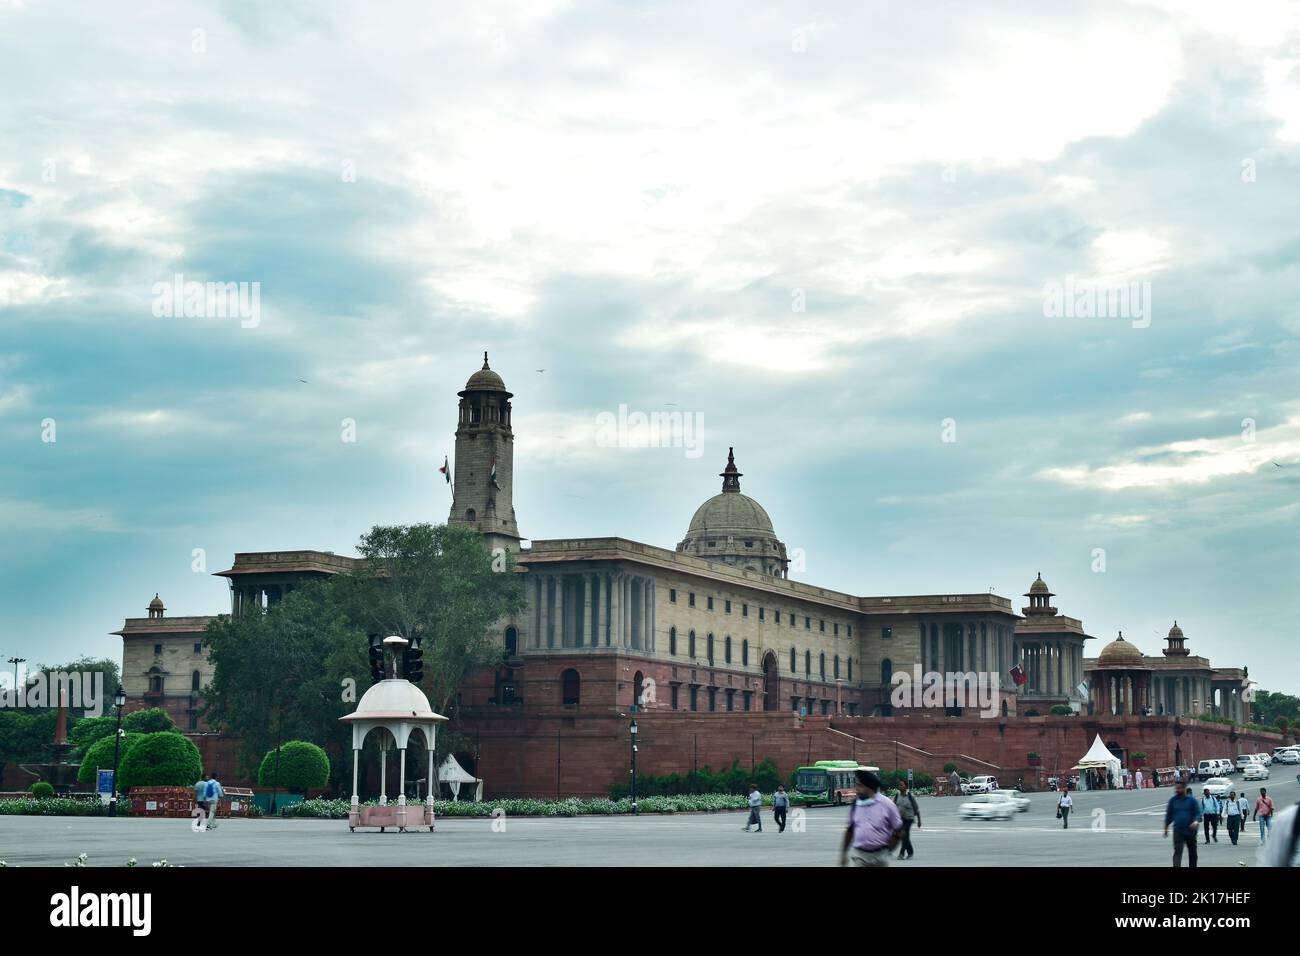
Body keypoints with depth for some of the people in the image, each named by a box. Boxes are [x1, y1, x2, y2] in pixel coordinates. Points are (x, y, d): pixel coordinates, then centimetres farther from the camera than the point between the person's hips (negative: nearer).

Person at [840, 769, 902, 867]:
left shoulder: (886, 804, -7)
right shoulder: (855, 805, 2)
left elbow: (898, 830, -1)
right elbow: (849, 830, 13)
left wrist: (887, 849, -1)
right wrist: (844, 852, 13)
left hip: (880, 855, -2)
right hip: (858, 855, 2)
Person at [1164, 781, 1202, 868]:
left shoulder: (1192, 800, -2)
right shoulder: (1173, 800, 4)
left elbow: (1198, 813, -6)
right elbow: (1169, 815, 13)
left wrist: (1196, 821, -26)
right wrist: (1166, 828, 13)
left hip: (1190, 830, 0)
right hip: (1178, 830, 0)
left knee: (1192, 853, 13)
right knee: (1177, 852, -14)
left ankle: (1192, 867, 29)